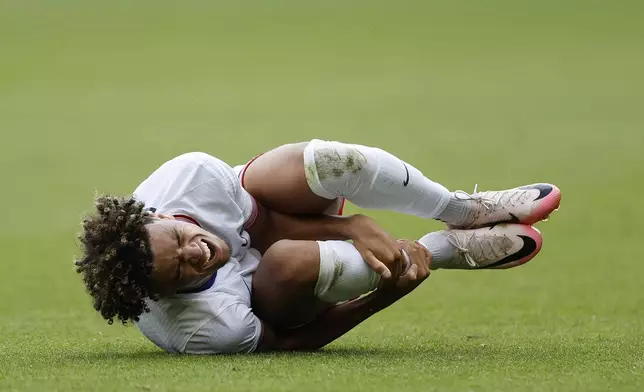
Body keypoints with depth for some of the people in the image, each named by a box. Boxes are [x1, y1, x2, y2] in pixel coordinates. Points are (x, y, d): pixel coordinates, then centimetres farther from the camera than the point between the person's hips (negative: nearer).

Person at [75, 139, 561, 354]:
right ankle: (451, 249, -17)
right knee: (290, 260, -43)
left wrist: (354, 226, -27)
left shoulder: (188, 176, -33)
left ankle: (465, 209, -4)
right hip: (264, 303, -5)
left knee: (322, 160, -29)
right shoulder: (214, 330, -43)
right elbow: (288, 340, -24)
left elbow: (261, 216, -15)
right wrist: (386, 295, -28)